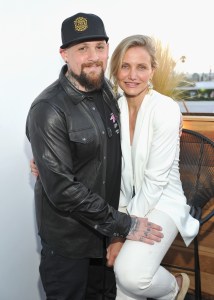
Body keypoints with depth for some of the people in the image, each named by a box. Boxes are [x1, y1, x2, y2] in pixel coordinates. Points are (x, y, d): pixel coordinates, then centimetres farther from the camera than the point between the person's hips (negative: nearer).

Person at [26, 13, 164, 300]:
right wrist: (123, 225, -21)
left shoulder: (108, 91, -3)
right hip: (67, 235, -6)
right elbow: (62, 189, -26)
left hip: (104, 225, 6)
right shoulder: (48, 110, -25)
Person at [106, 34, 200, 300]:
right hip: (127, 203, 5)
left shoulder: (165, 109, -17)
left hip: (161, 202, -4)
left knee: (130, 274, -25)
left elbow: (155, 180, -18)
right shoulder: (114, 109, -2)